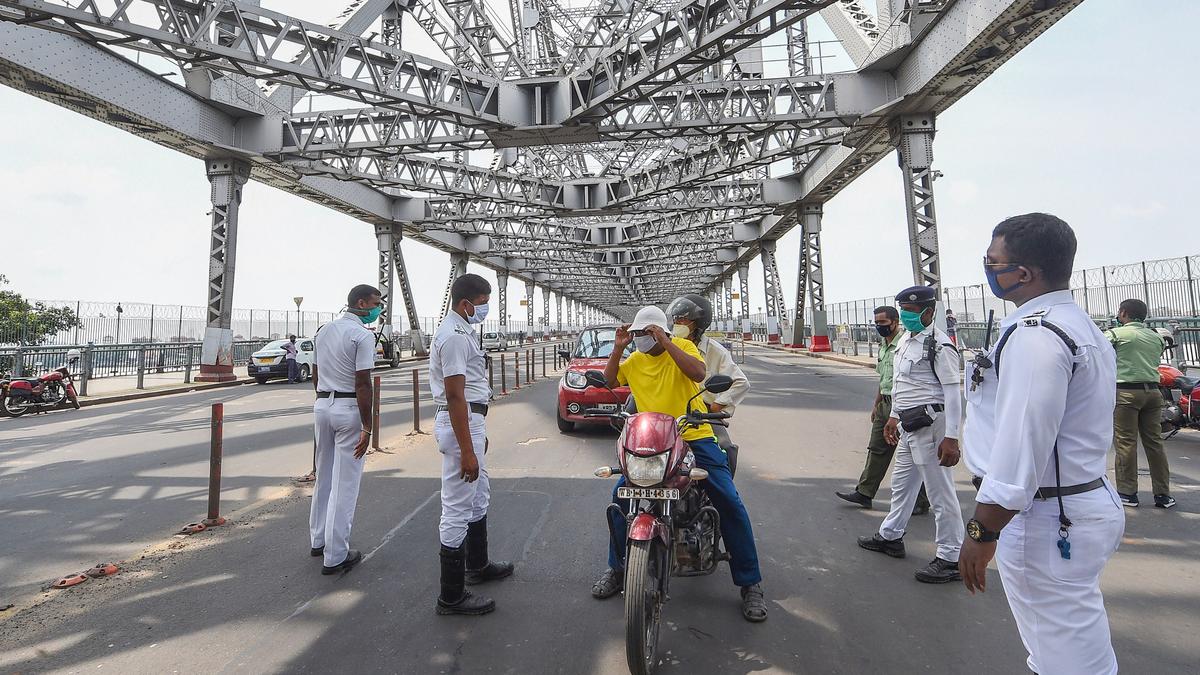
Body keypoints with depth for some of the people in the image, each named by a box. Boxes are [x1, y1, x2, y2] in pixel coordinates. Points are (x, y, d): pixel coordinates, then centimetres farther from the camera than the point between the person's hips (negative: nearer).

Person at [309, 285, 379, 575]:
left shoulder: (323, 330, 12)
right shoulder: (363, 335, -13)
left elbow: (315, 374, 15)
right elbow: (362, 383, -18)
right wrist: (367, 428, -16)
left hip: (322, 405, 8)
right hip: (349, 409, -8)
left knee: (323, 476, 20)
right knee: (344, 484, -1)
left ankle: (319, 540, 32)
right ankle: (335, 556, 5)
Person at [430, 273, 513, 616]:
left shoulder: (462, 331, 14)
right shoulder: (454, 336, -19)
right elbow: (455, 396, -25)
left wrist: (479, 433, 25)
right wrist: (466, 451, -26)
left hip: (470, 420, 11)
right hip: (460, 423, -11)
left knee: (479, 497, 23)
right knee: (458, 509, -4)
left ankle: (477, 565, 40)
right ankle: (451, 596, 5)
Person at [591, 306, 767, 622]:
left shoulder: (682, 346, -2)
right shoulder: (634, 360, 12)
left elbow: (698, 373, -20)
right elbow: (608, 381, 10)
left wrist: (666, 343, -22)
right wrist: (618, 348, 0)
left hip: (695, 437, -3)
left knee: (730, 503, -11)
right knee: (620, 496, -12)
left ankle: (751, 584, 4)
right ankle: (616, 569, 8)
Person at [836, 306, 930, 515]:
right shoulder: (883, 347, 13)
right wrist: (876, 405, 24)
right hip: (885, 405, 10)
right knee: (876, 449, 14)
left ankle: (921, 503, 14)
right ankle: (864, 493, 23)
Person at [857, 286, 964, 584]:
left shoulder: (939, 345, -16)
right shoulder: (905, 340, 12)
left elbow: (952, 392, -20)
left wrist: (950, 438, -24)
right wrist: (894, 416, 25)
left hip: (930, 424, -10)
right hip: (909, 425, 10)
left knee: (940, 493, 0)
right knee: (901, 482, 22)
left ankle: (950, 559, 12)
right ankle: (890, 536, 39)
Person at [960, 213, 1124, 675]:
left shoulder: (1034, 337, -23)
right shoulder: (1083, 328, 12)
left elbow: (1019, 450, -27)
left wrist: (982, 533, -20)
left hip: (1047, 523, -11)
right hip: (1087, 504, 11)